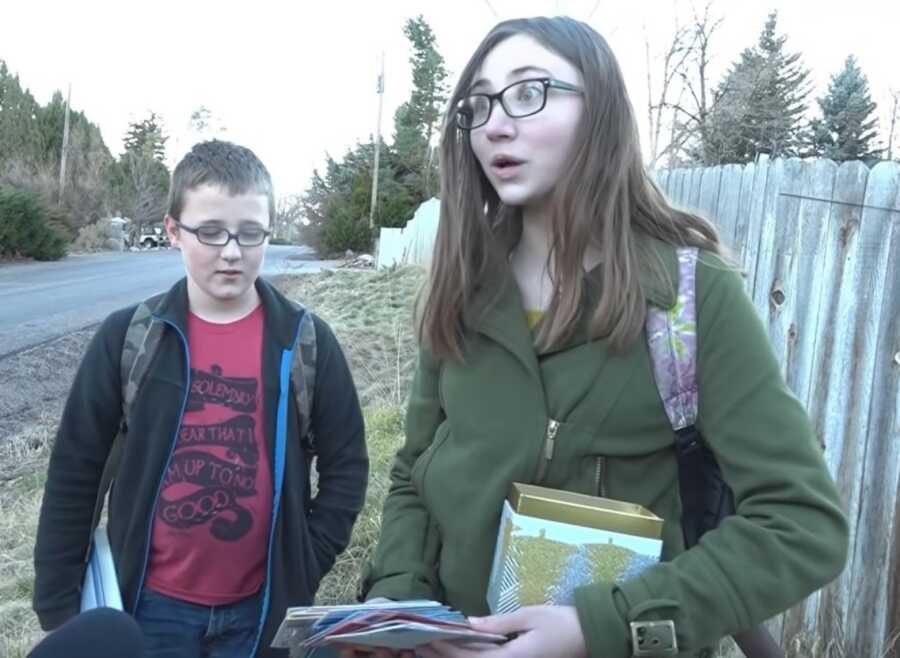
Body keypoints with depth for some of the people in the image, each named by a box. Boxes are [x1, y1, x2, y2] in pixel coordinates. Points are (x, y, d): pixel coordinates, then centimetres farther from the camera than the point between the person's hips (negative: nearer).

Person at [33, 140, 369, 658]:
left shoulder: (306, 342, -7)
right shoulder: (127, 338, -6)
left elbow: (346, 467, -1)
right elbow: (74, 475, -1)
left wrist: (303, 570, -7)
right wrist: (58, 606, -1)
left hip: (262, 606, 0)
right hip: (152, 605, 0)